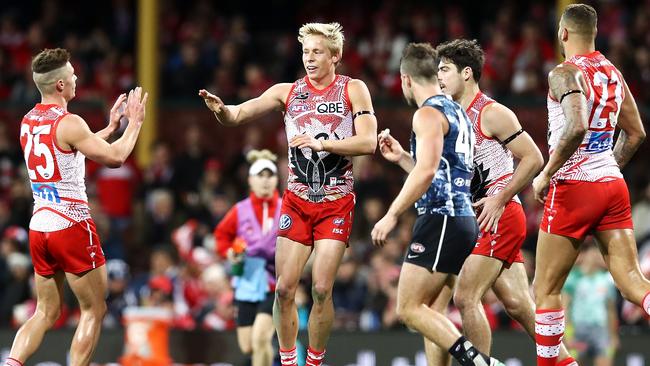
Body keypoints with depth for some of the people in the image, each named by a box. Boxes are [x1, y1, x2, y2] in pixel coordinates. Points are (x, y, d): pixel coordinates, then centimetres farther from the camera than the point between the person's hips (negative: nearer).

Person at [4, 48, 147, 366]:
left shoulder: (28, 122, 11)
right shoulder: (68, 124, -15)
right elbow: (115, 157, -15)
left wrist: (111, 126, 30)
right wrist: (134, 123, 0)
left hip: (39, 226, 8)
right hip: (71, 226, -8)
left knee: (46, 312, 14)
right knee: (94, 311, 4)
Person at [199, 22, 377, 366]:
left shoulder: (353, 90, -2)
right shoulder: (287, 92, 3)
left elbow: (368, 142, -12)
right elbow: (238, 115, -3)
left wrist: (321, 143, -21)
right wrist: (220, 109, -26)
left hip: (336, 202, -2)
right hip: (296, 201, 2)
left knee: (321, 290, -8)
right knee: (284, 289, -5)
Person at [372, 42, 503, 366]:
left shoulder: (428, 114, -9)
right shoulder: (456, 111, 21)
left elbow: (427, 171, -23)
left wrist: (392, 215, -21)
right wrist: (401, 157, 29)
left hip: (441, 219, -10)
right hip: (463, 218, 10)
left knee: (409, 309, -11)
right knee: (422, 308, 14)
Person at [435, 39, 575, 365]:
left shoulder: (492, 113, -9)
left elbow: (534, 159, -12)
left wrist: (500, 200, -16)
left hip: (501, 217, -9)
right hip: (481, 223, 9)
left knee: (465, 298, -14)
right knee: (518, 304, 8)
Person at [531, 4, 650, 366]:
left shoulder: (566, 72, -11)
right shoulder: (614, 73, 13)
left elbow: (577, 127, -26)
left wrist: (546, 174, -16)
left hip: (574, 187, -7)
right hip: (613, 185, 7)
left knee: (547, 289, 5)